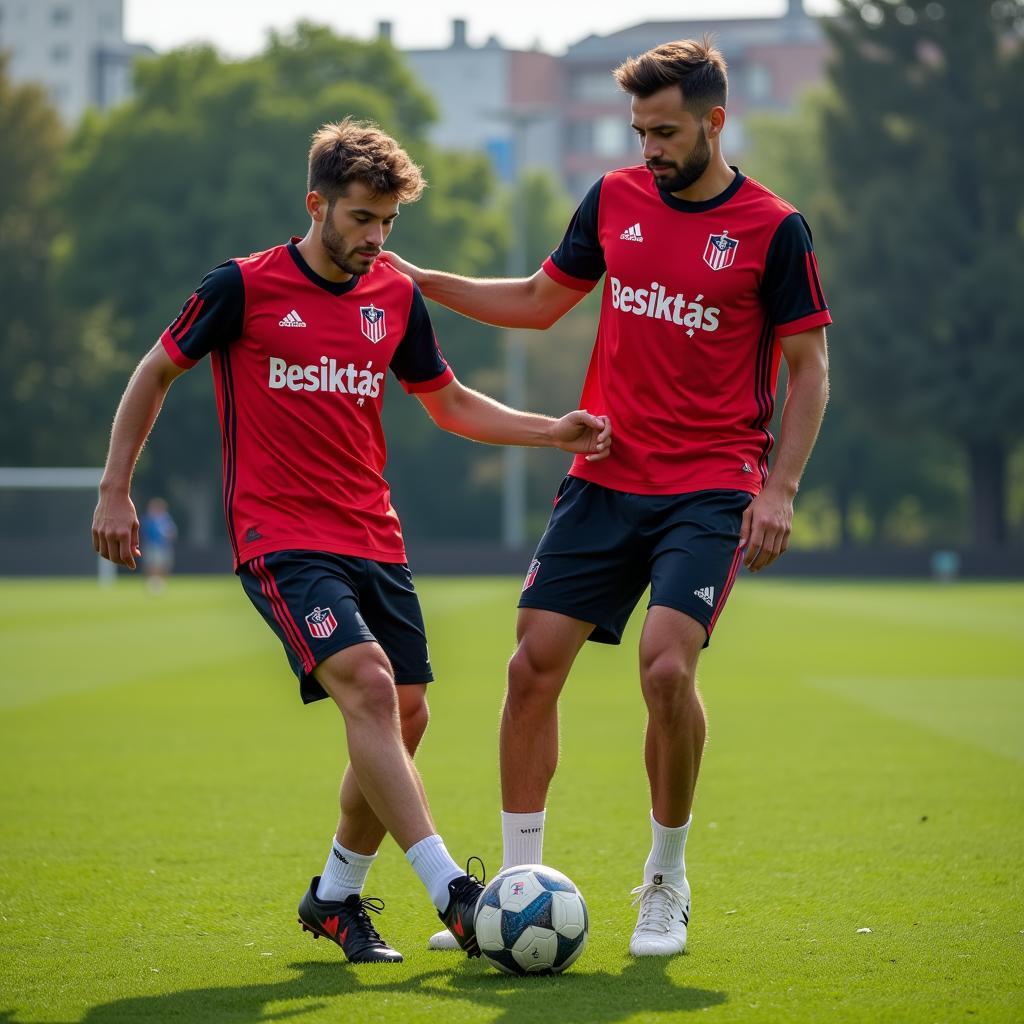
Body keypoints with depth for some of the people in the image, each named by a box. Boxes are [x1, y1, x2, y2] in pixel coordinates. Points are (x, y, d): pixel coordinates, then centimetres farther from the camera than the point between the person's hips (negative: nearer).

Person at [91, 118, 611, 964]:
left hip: (375, 542, 6)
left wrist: (554, 432, 7)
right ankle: (451, 895, -30)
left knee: (404, 715, 3)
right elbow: (156, 373, 7)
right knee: (366, 682, -24)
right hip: (281, 539, -6)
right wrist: (115, 490, 3)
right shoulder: (244, 287, -5)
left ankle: (336, 897, 23)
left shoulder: (395, 296, 8)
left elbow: (449, 403, 20)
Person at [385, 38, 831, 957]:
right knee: (534, 666, -2)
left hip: (711, 490, -4)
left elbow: (809, 366, -2)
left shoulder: (773, 227, -5)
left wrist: (780, 487, -11)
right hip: (603, 478, 5)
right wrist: (422, 280, 12)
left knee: (667, 665, -20)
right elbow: (539, 301, 20)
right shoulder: (614, 200, 7)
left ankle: (666, 886, 0)